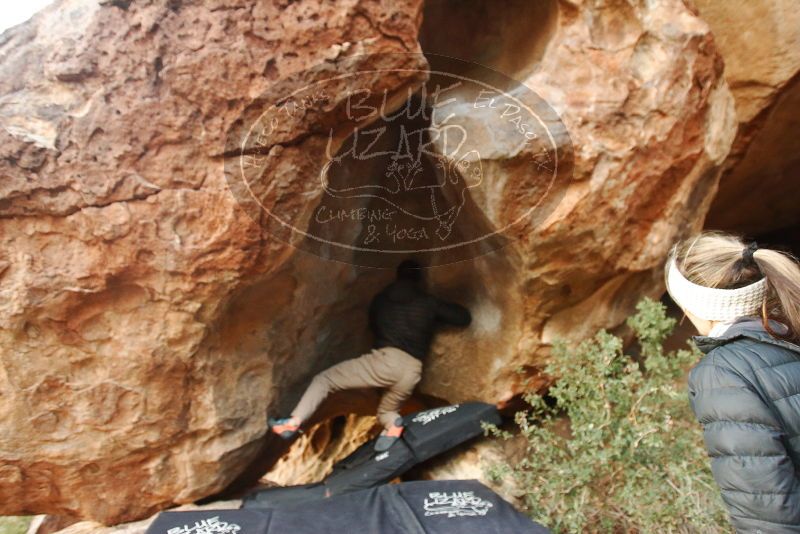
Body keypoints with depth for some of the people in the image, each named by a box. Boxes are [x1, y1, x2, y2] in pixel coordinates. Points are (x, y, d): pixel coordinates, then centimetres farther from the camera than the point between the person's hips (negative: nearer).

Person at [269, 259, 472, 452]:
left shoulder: (381, 299, 21)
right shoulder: (429, 302, 17)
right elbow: (465, 318, 21)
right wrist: (436, 318, 38)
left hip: (385, 359, -2)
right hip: (411, 371, 2)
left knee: (323, 379, 10)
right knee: (385, 411, 27)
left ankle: (294, 422, -8)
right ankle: (392, 423, -9)